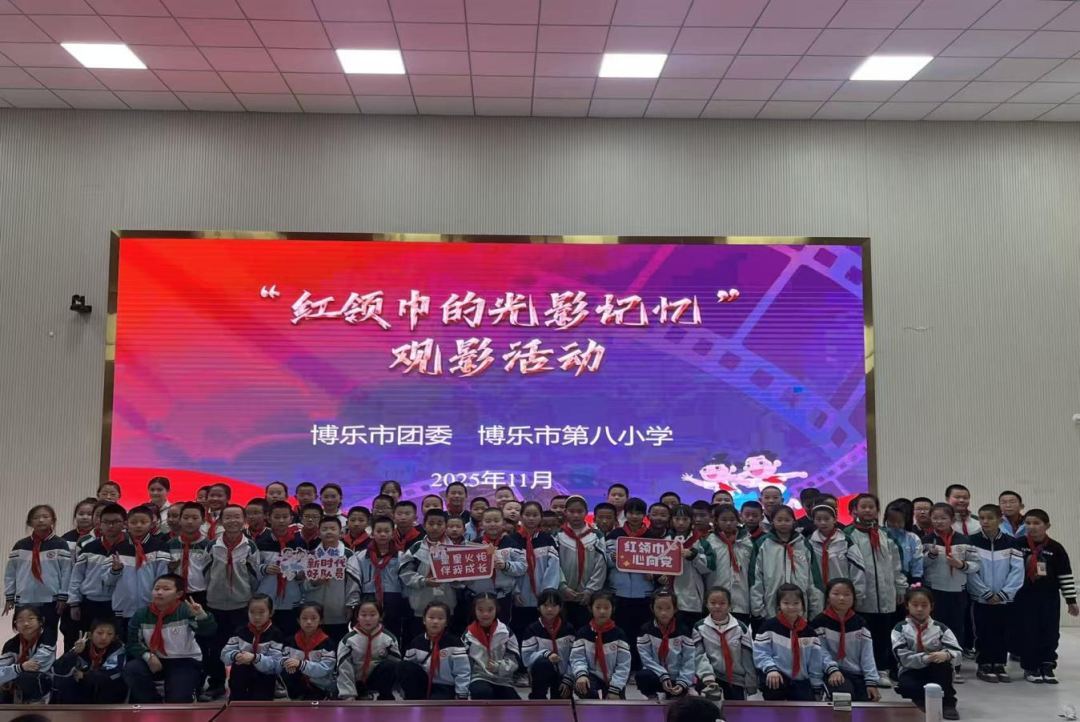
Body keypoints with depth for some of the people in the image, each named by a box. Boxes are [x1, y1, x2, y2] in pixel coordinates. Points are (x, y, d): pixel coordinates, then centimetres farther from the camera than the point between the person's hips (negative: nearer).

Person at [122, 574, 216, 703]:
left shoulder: (185, 611, -16)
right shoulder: (141, 615, -5)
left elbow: (209, 631, -29)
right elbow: (133, 643, 0)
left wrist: (201, 615, -51)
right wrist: (148, 656, -19)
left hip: (185, 662, -4)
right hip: (156, 660, 4)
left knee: (177, 701, -17)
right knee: (131, 669, -23)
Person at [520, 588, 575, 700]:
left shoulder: (567, 629, -1)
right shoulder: (532, 629, -8)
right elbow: (526, 657, -13)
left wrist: (568, 680, -9)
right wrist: (546, 654, -27)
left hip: (562, 674, 2)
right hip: (541, 672, -2)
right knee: (543, 663, -36)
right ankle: (537, 700, -16)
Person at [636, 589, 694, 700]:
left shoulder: (683, 630, -3)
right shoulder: (646, 630, -6)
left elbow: (689, 660, -5)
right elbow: (646, 657, -10)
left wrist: (682, 682, -17)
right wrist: (663, 676, -19)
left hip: (676, 678, 1)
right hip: (656, 676, -1)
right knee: (642, 676, -33)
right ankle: (652, 697, 1)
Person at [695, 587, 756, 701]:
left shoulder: (740, 628, -3)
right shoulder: (700, 628, -5)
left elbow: (748, 657, 0)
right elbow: (700, 656, -10)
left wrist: (751, 685, 3)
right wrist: (708, 677, -25)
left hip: (736, 678, 2)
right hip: (712, 675, -2)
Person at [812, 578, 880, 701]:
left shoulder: (860, 623, 11)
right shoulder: (820, 622, 0)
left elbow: (867, 654, 4)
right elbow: (820, 651, -9)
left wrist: (871, 681, -5)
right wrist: (832, 669, -24)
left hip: (857, 674, 4)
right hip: (834, 673, -4)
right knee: (846, 693, -33)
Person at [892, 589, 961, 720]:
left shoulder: (941, 628, 2)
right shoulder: (900, 629, -3)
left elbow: (958, 653, -9)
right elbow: (903, 657, -15)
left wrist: (946, 655, -33)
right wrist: (925, 658, -30)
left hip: (936, 673, 2)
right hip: (912, 672, -2)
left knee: (943, 661, -31)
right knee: (905, 686, -36)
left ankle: (947, 702, -18)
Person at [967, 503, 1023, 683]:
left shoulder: (1011, 543, 1)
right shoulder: (972, 542, -4)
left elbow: (1017, 571, -4)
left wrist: (1003, 593, -11)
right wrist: (987, 594, -12)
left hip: (1005, 599, 2)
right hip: (981, 598, -1)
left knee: (1003, 633, 8)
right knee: (983, 633, 4)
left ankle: (1000, 665, 21)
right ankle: (984, 666, 14)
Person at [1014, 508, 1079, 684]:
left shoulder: (1056, 548, -2)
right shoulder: (1018, 545, -4)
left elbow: (1066, 576, 2)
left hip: (1049, 597, 1)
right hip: (1025, 596, -1)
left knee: (1050, 632, 5)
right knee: (1028, 632, 2)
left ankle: (1047, 666, 18)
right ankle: (1030, 667, 13)